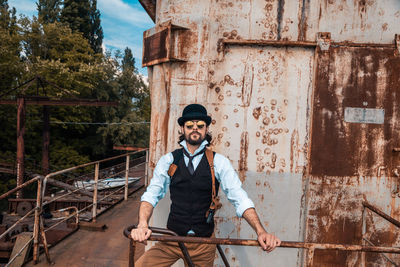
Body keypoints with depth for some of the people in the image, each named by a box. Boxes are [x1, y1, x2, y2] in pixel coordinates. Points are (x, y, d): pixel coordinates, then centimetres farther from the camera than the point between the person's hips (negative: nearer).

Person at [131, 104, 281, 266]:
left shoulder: (219, 162, -4)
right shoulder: (168, 160, 0)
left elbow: (240, 198, -11)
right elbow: (151, 194, -5)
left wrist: (261, 232, -24)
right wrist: (142, 225, -23)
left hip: (204, 243, 0)